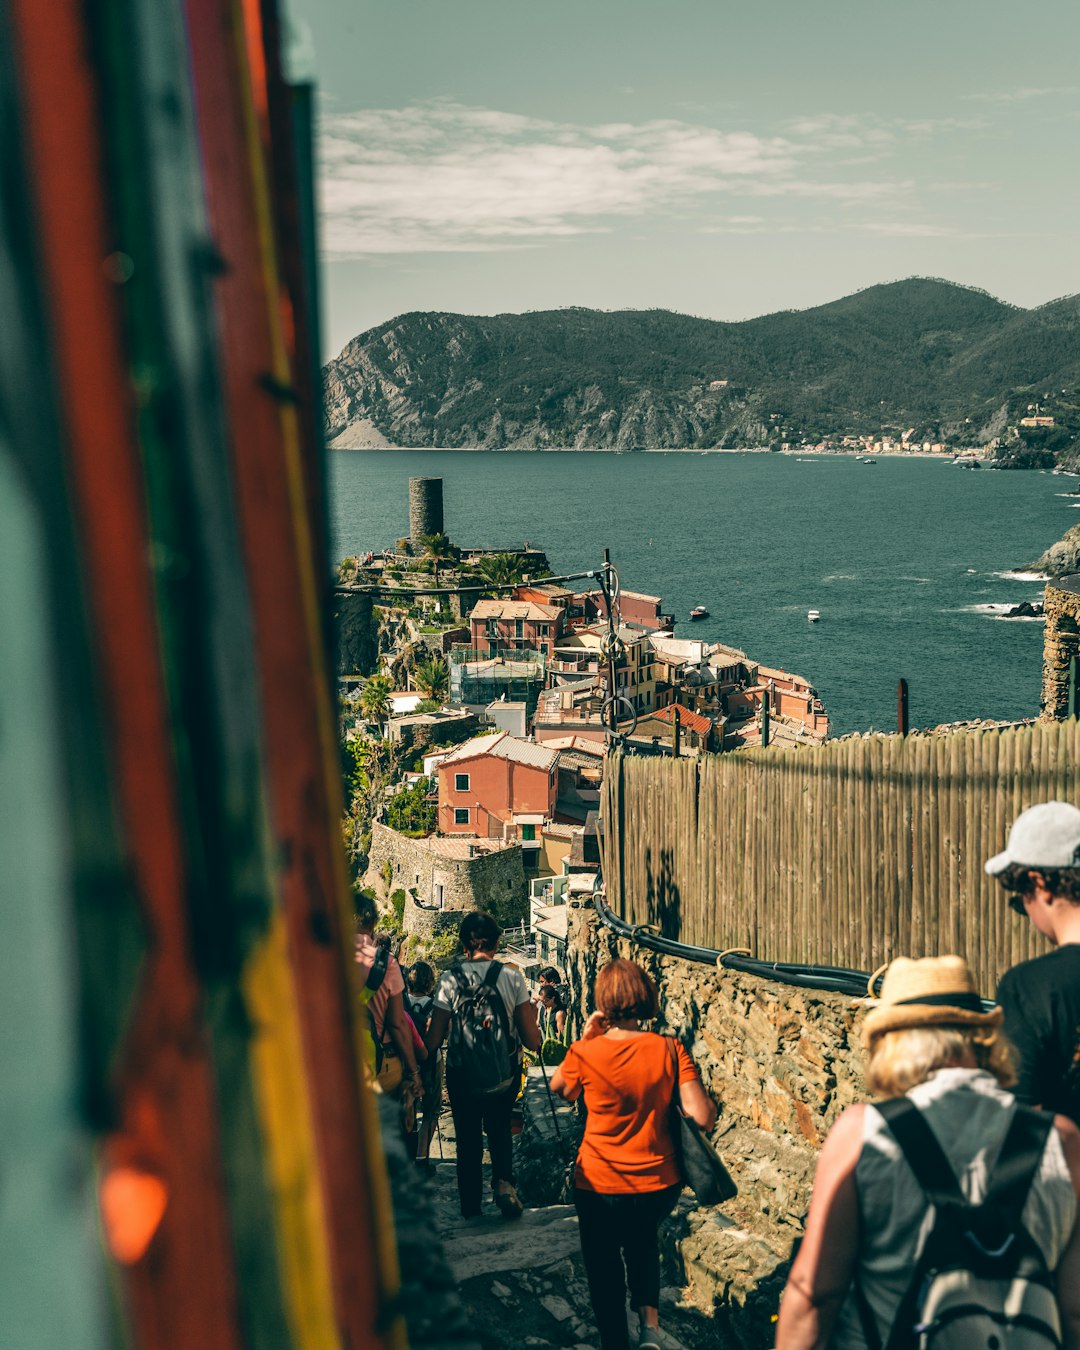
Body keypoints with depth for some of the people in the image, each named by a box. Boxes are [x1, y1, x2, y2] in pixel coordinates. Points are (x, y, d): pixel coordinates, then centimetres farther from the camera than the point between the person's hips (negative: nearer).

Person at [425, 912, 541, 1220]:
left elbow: (432, 1041, -9)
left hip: (462, 1072, -1)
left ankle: (471, 1207, 22)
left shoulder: (451, 978, -12)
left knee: (468, 1137, 18)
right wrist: (532, 1014, 12)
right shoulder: (512, 977, -10)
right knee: (499, 1127, 25)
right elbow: (532, 1041, -7)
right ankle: (503, 1180, 0)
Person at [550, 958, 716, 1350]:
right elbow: (704, 1118, -17)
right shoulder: (670, 1050, -15)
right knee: (642, 1241, 33)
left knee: (604, 1267, 22)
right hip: (658, 1185, 2)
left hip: (600, 1188, -2)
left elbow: (559, 1088, 6)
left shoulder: (585, 1053, -17)